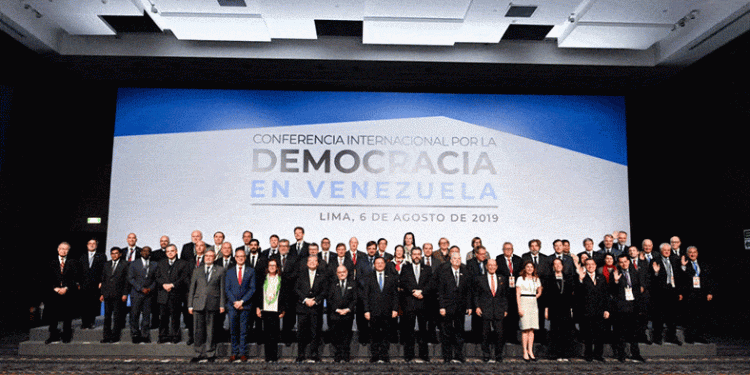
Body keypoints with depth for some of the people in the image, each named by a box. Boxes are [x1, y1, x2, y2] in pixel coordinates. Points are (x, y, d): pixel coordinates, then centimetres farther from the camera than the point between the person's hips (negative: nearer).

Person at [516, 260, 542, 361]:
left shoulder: (536, 279, 12)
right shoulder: (520, 279, 0)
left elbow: (539, 292, 25)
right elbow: (518, 294, -5)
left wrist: (534, 298, 8)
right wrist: (519, 308, -12)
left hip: (534, 304, 4)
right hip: (524, 304, -4)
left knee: (532, 329, 3)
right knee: (525, 329, -7)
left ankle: (530, 351, 8)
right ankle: (525, 352, -3)